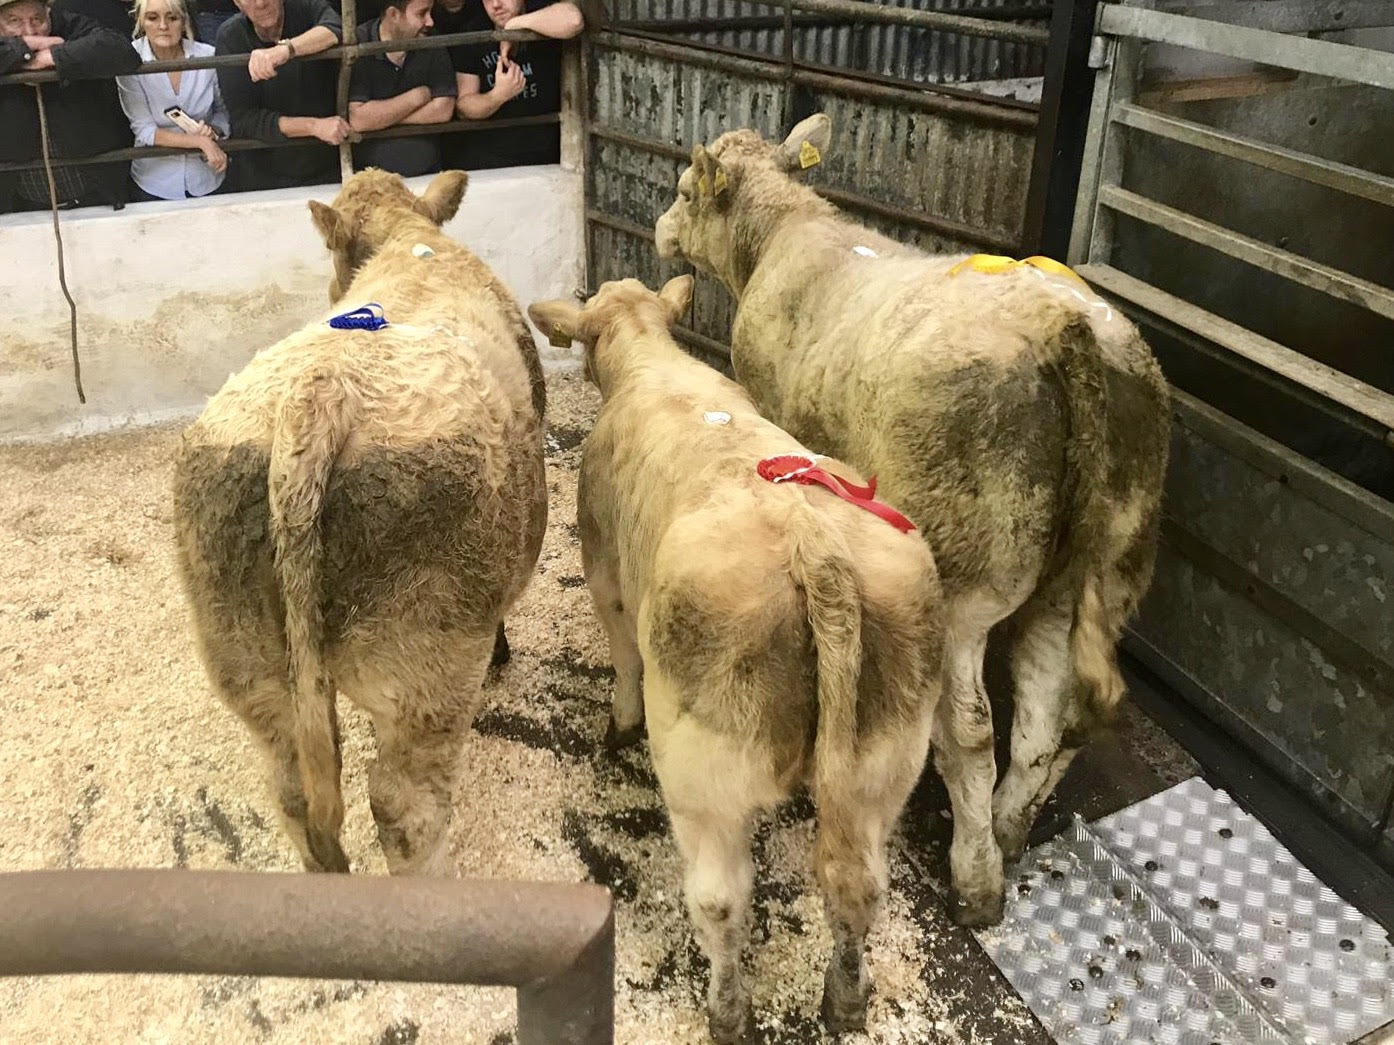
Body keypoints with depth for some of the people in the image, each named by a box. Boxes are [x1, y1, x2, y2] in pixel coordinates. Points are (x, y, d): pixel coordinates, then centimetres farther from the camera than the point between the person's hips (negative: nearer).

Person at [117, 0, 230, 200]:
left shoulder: (209, 56, -9)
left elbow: (224, 110, 5)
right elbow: (144, 131, -14)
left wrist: (212, 131, -16)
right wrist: (201, 141, -22)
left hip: (208, 179, 1)